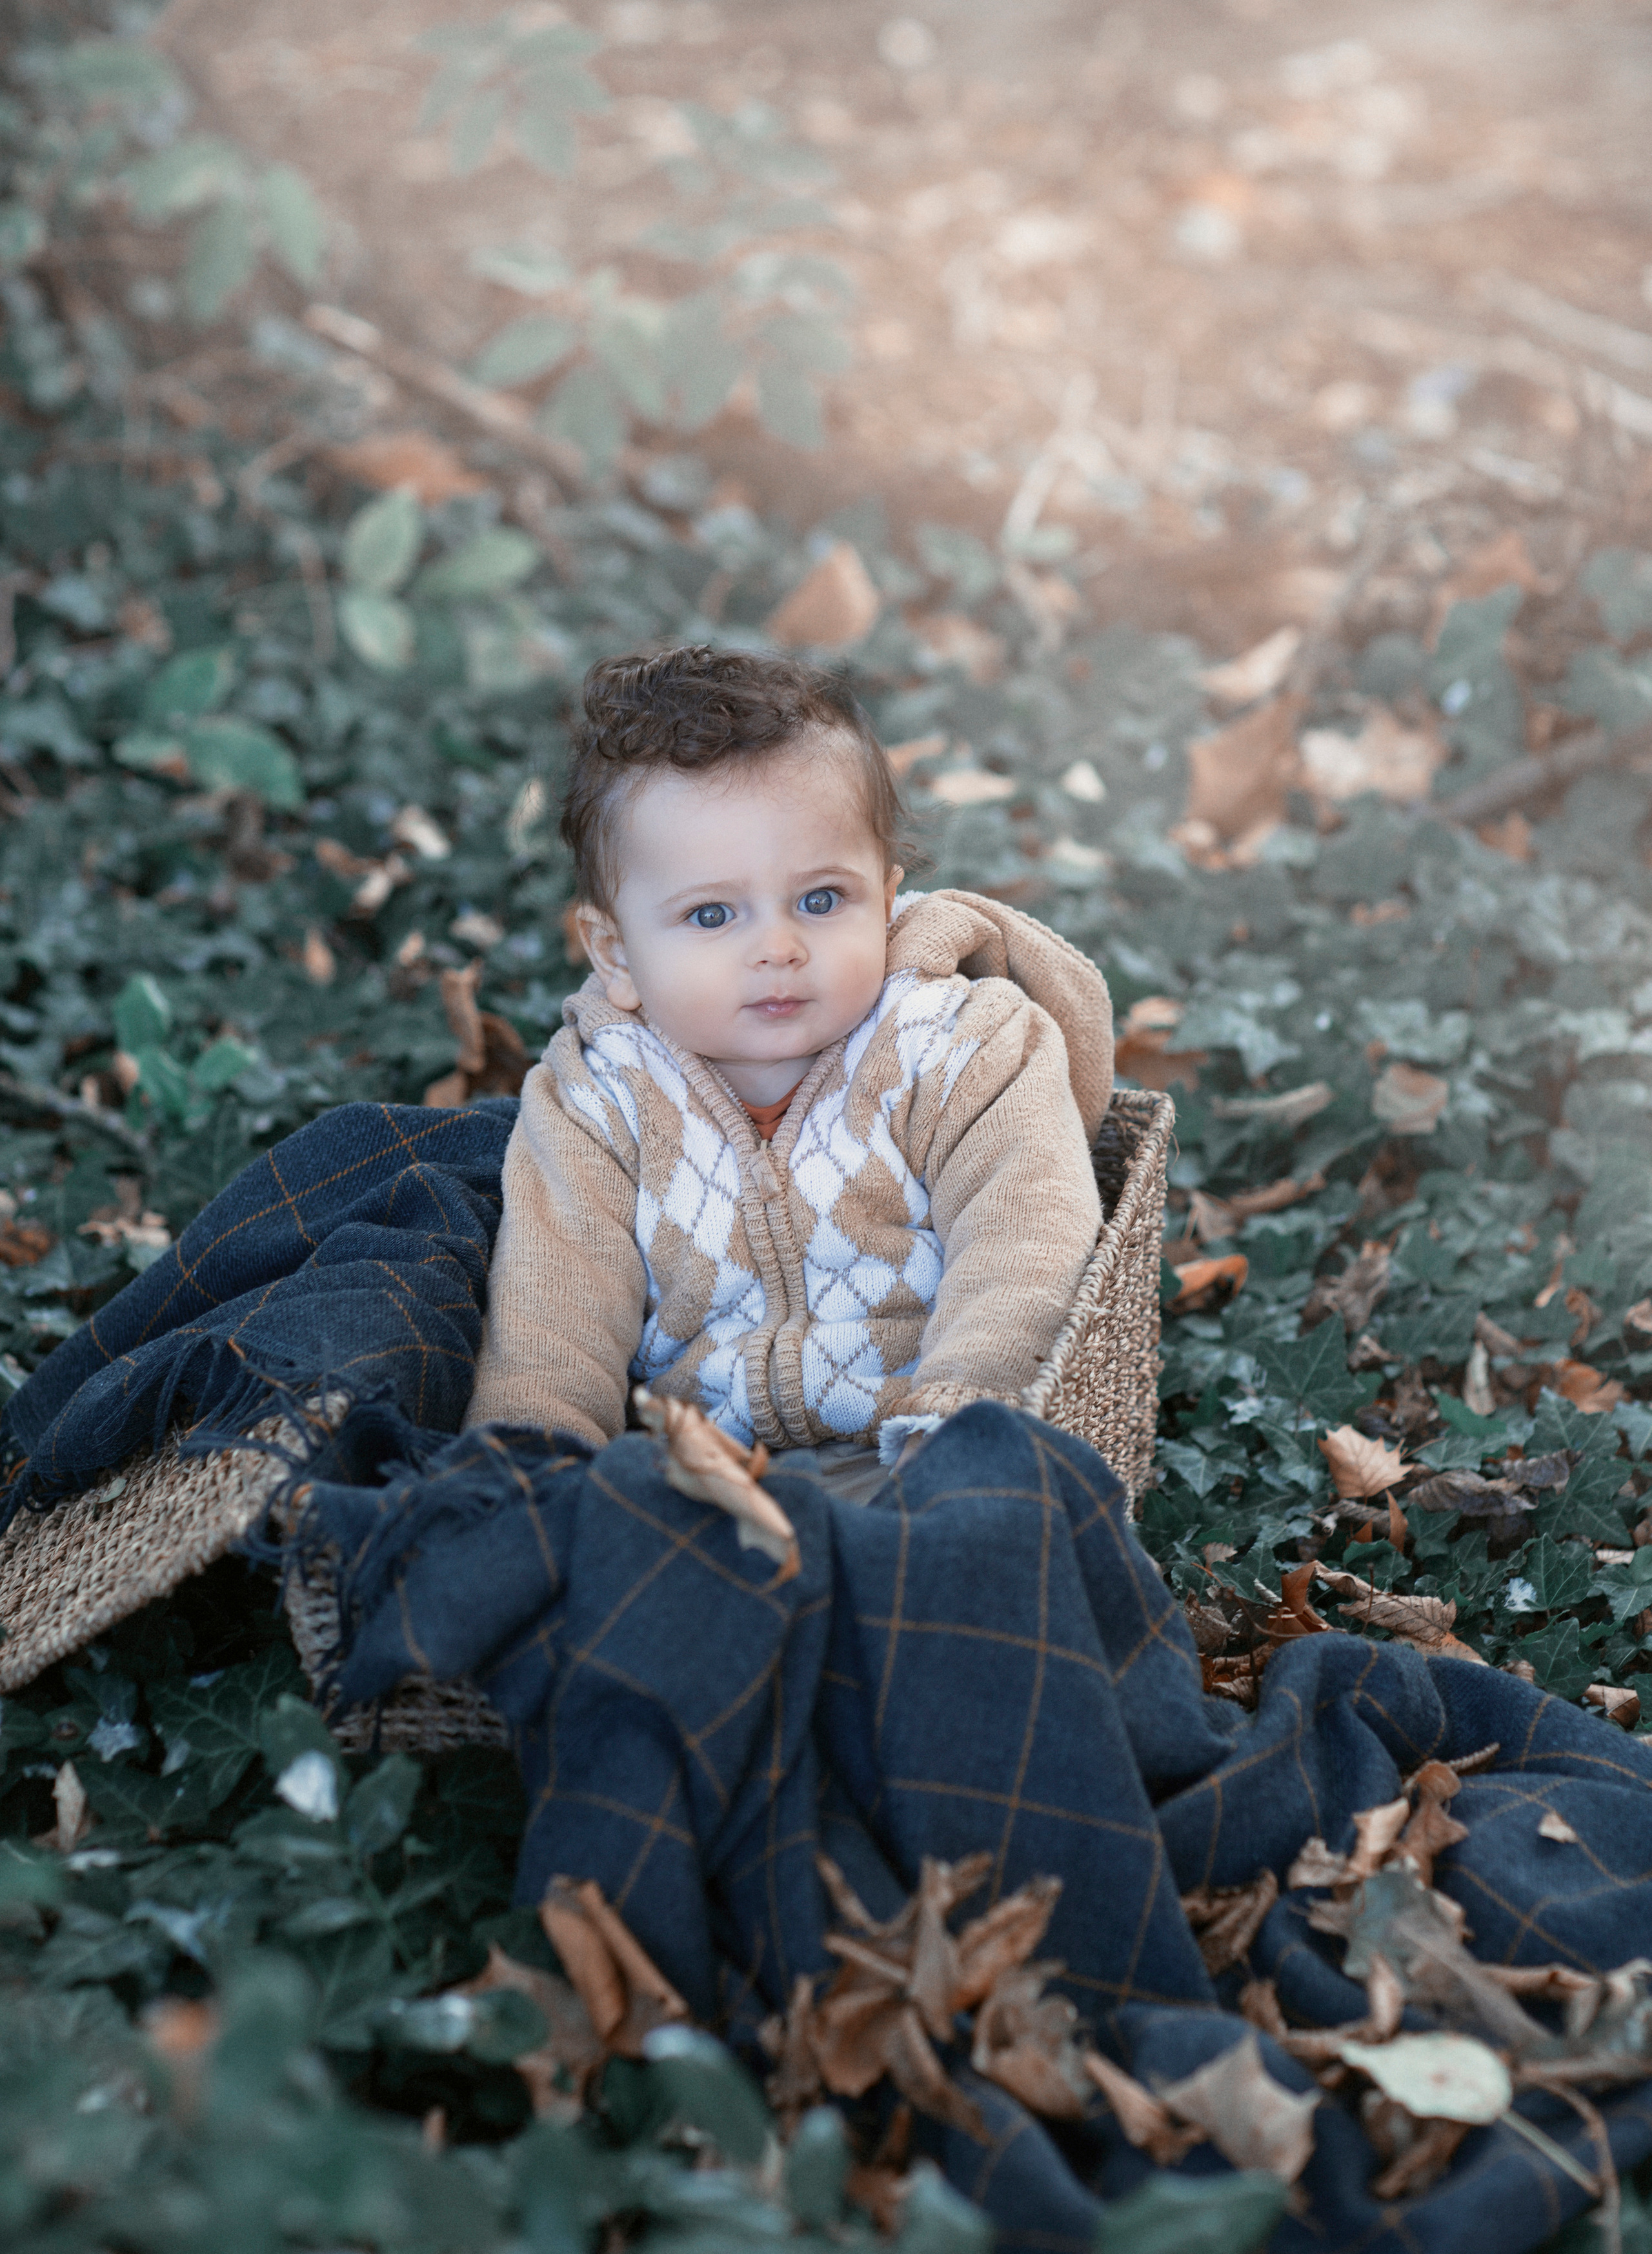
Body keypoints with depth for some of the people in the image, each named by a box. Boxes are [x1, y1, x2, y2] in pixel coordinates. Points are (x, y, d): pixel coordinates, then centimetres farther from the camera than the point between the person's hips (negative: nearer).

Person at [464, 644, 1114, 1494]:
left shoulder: (955, 1055, -6)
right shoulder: (597, 1105, -1)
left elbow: (1025, 1236, -17)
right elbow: (549, 1315, -5)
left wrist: (955, 1415, -33)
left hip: (891, 1457, -1)